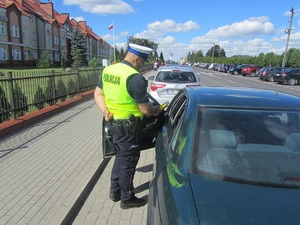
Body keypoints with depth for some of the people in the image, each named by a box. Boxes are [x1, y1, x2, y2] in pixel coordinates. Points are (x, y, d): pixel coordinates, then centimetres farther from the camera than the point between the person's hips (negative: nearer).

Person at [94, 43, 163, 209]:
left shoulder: (108, 70, 5)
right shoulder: (135, 78, -22)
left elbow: (98, 93, 10)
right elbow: (145, 109, -20)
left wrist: (105, 111, -1)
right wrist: (156, 110, 0)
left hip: (113, 122, 8)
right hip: (127, 126, -8)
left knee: (120, 155, 23)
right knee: (129, 160, 8)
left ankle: (115, 191, 37)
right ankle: (127, 199, 25)